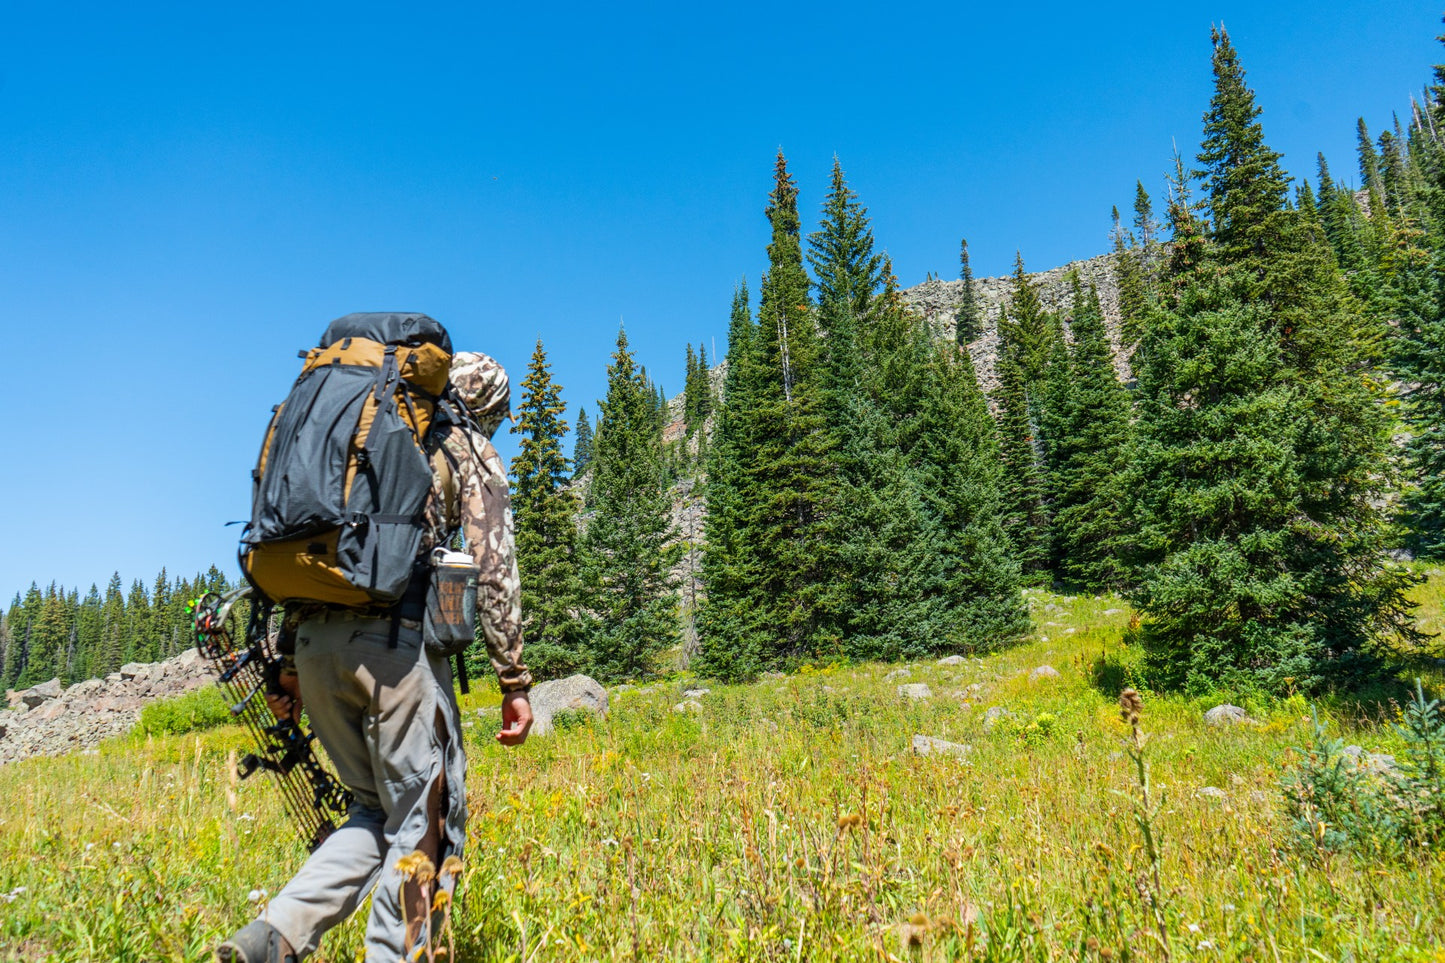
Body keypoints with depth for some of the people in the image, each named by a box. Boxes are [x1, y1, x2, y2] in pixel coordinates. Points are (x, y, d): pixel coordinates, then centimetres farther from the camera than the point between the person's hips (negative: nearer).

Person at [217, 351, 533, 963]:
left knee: (378, 808, 18)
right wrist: (514, 683, -2)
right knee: (423, 818, 5)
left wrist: (289, 662, 23)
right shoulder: (473, 453, 8)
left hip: (314, 637, 7)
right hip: (394, 638, -6)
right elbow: (493, 569, -3)